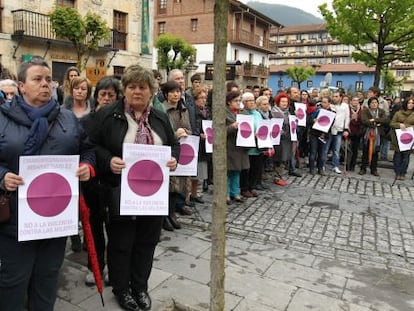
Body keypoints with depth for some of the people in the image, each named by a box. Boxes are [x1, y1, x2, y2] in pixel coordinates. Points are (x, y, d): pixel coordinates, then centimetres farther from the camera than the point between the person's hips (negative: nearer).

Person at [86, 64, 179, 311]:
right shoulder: (106, 115, -5)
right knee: (121, 243, 11)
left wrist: (173, 159, -6)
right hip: (121, 192, -4)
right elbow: (91, 146, -5)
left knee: (147, 242, 15)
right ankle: (121, 289, 32)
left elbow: (174, 144, 14)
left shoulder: (160, 117, 9)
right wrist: (108, 161, -22)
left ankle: (141, 287, 35)